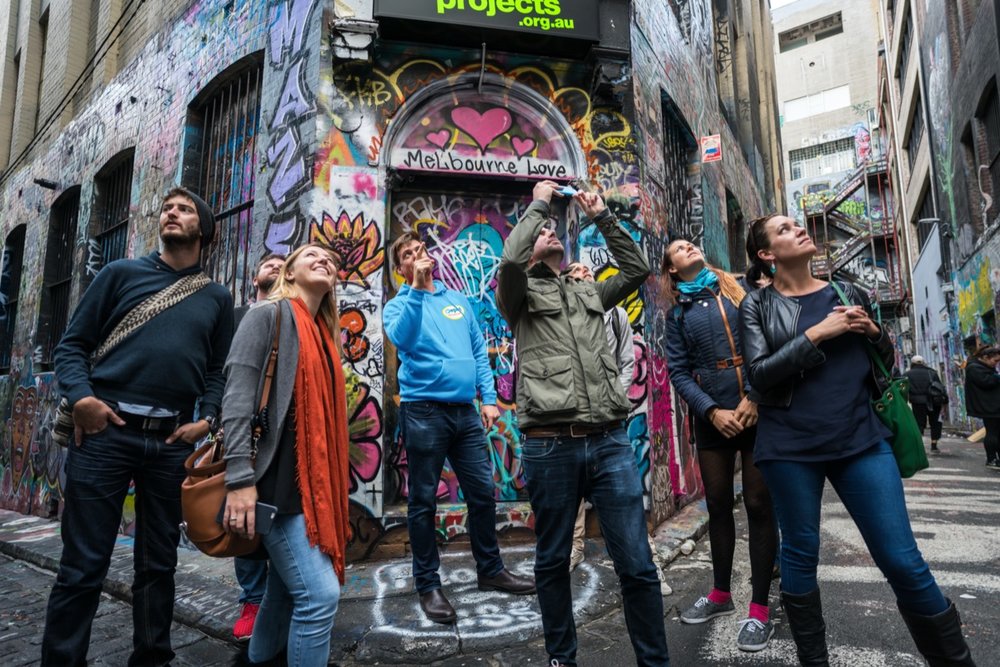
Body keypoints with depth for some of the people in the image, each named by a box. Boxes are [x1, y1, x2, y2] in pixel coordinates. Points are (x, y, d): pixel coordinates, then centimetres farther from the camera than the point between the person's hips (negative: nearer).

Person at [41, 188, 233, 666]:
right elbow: (73, 343, 6)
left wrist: (207, 419, -3)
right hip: (106, 431, -2)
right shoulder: (122, 273, 8)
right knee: (83, 566, 2)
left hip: (173, 441, 2)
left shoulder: (217, 297, 12)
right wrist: (80, 397, -11)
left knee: (158, 563, 12)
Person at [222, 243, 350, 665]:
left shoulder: (323, 334, 18)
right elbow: (237, 395, -14)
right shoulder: (269, 315, -4)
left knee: (286, 589, 17)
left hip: (312, 481, 8)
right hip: (276, 478, -8)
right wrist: (240, 478, -21)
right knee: (320, 593, -11)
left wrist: (331, 485, 18)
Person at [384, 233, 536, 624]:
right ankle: (428, 585, 19)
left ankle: (490, 570, 28)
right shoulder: (399, 305, 3)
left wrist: (488, 397, 6)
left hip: (465, 410, 4)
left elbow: (479, 352, 14)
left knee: (483, 492, 10)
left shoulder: (458, 300, 15)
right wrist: (418, 289, -23)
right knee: (423, 500, 4)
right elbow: (402, 338, -19)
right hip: (423, 411, -4)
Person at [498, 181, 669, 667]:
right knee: (553, 563, 13)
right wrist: (538, 203, 2)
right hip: (550, 447, -3)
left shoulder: (589, 293, 22)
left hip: (610, 443, 3)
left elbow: (636, 268, 21)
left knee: (637, 566, 5)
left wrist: (602, 217, 19)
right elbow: (510, 259, -12)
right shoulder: (521, 294, 8)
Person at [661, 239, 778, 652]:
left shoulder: (739, 288, 7)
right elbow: (678, 371, 3)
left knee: (758, 505, 1)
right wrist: (713, 411, -10)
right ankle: (720, 594, 28)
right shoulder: (678, 313, 10)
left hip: (757, 409, -2)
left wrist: (754, 397, -12)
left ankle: (760, 608, 13)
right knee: (718, 505, 11)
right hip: (712, 417, 2)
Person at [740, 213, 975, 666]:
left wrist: (873, 332, -1)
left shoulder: (848, 293, 12)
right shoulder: (757, 305, 2)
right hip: (790, 447, -2)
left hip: (861, 439, 2)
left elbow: (885, 363, 19)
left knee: (904, 561, 2)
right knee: (800, 556, 9)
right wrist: (816, 334, -14)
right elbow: (759, 374, -9)